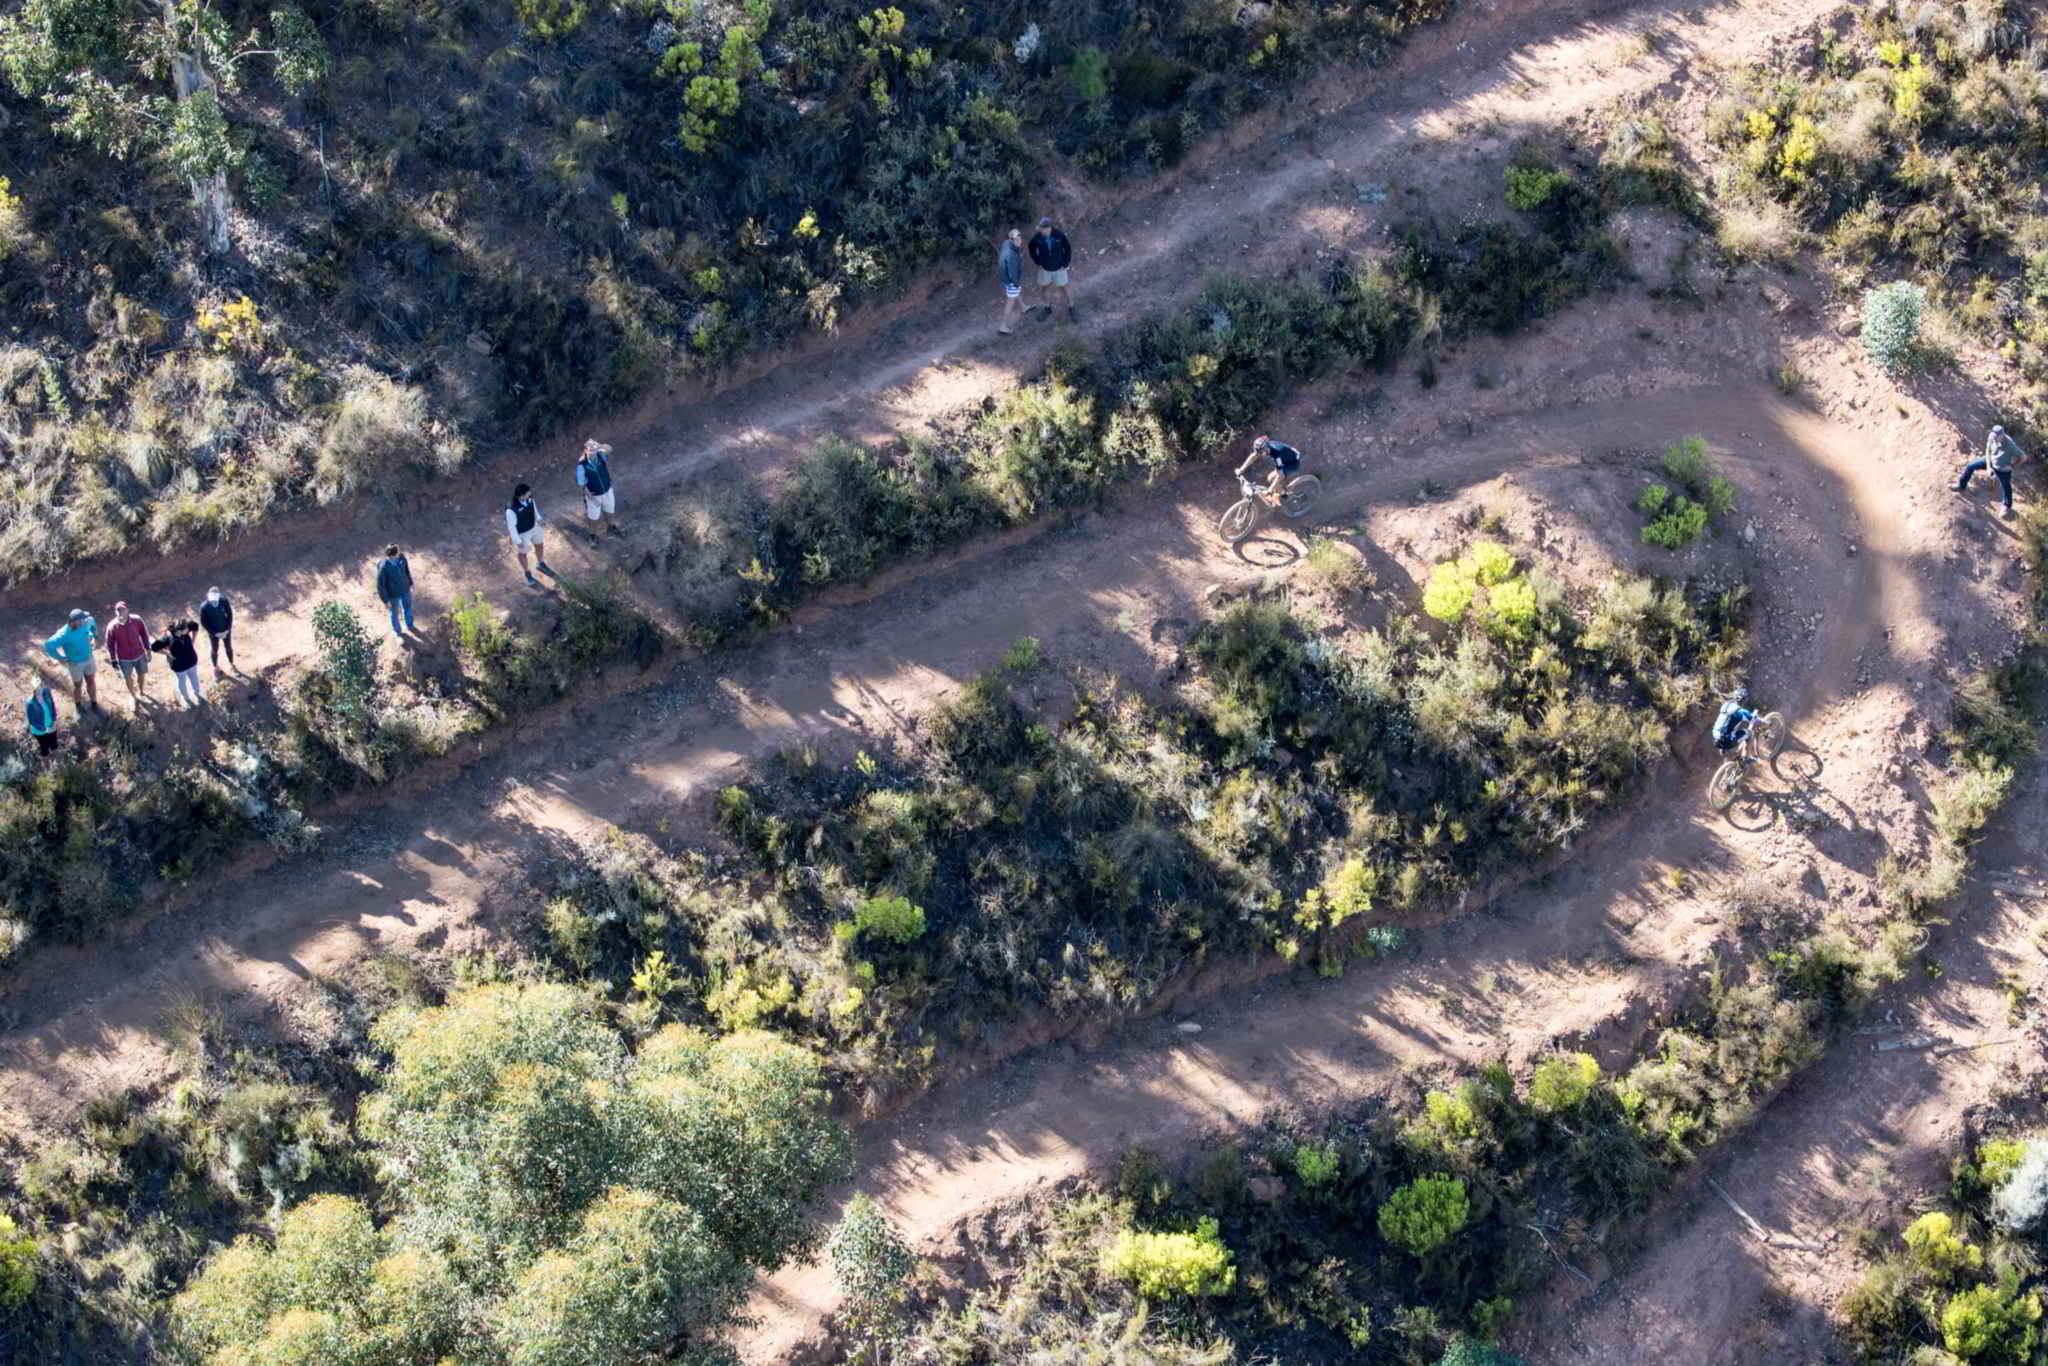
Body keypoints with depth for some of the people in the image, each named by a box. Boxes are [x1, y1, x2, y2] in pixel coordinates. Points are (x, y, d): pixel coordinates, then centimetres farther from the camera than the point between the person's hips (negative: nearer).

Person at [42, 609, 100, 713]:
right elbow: (48, 646, -34)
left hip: (89, 658, 4)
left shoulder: (86, 622, -19)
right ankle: (78, 704, 45)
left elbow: (92, 622, 7)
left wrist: (95, 636, 5)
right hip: (75, 663, -4)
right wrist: (61, 658, -23)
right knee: (78, 685, 18)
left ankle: (94, 704, 41)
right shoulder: (64, 634, -35)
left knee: (91, 682, 20)